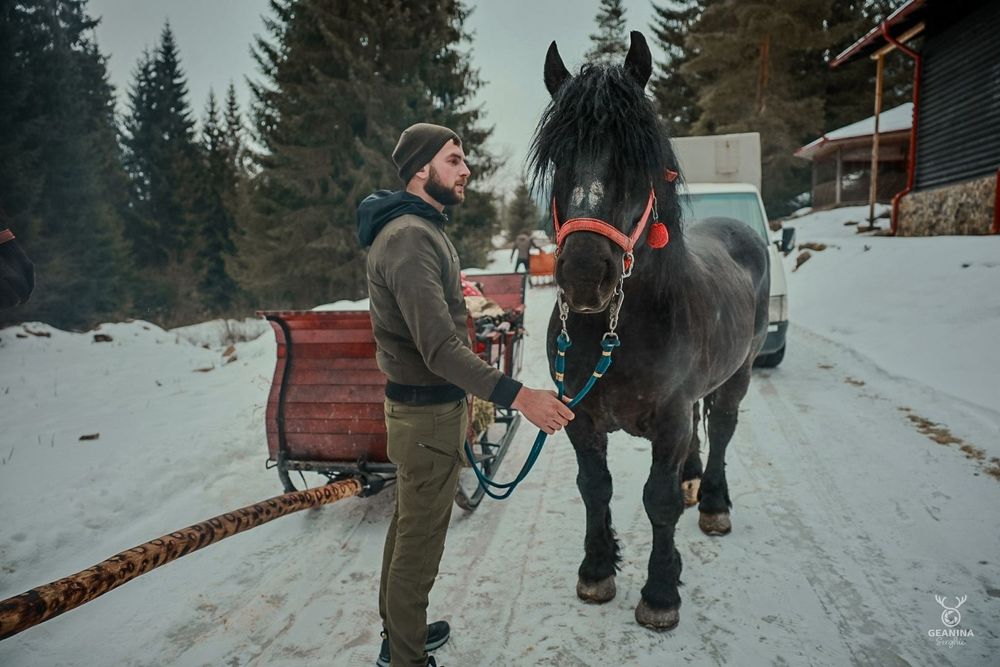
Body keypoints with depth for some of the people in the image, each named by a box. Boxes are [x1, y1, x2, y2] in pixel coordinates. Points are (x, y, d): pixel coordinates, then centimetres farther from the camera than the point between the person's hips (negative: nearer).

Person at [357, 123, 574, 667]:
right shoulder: (409, 239, -23)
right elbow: (441, 350, -31)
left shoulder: (423, 229, 11)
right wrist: (518, 396, -36)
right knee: (420, 543, 5)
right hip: (427, 415, -10)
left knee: (408, 526, 23)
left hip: (420, 403, 10)